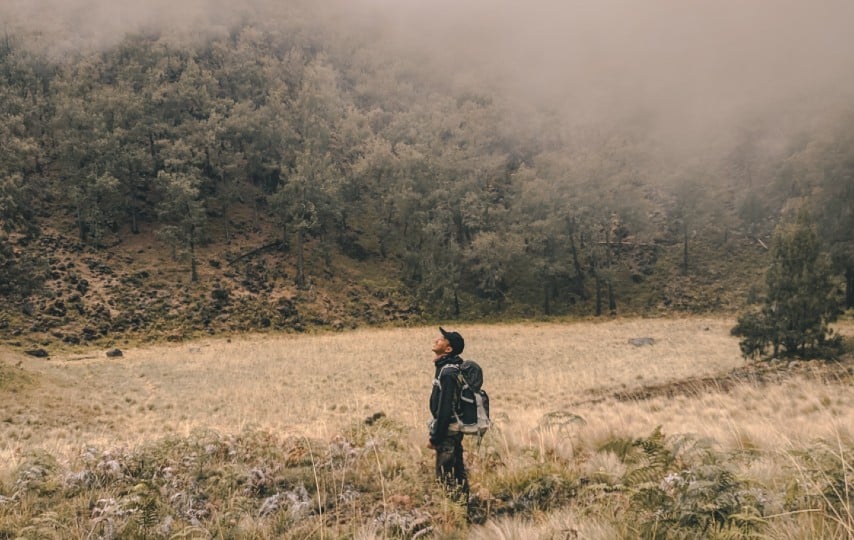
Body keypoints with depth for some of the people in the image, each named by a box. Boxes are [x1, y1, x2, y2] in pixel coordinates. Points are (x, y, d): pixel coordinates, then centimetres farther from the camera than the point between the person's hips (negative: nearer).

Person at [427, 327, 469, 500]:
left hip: (447, 432, -10)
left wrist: (434, 437, -19)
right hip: (455, 430, 10)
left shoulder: (448, 372, -21)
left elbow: (444, 408, -23)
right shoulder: (452, 366, 8)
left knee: (446, 475, -1)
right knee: (457, 473, 16)